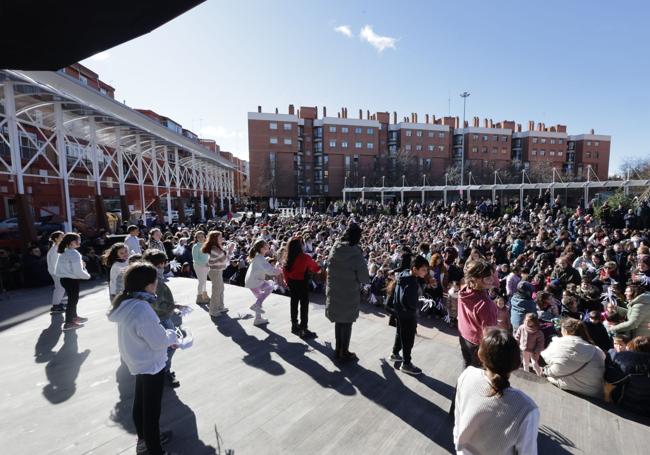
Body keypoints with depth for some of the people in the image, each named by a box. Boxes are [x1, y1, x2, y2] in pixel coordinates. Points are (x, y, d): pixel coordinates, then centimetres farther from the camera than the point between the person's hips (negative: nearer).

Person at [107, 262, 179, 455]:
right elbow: (159, 341, -27)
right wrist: (172, 335, -8)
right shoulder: (142, 309, -35)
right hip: (151, 365, -9)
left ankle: (144, 439, 49)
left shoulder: (126, 302, -6)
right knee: (152, 410, 10)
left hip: (138, 362, 9)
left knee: (140, 403, 27)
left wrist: (165, 336, 5)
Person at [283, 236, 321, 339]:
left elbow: (285, 271, 5)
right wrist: (319, 269, 18)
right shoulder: (305, 257, -19)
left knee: (294, 303, 18)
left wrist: (288, 282, 16)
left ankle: (294, 326, 32)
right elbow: (316, 268, -4)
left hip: (292, 283, 7)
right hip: (302, 283, -6)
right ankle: (303, 330, 5)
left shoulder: (288, 258, -3)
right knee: (304, 306, 2)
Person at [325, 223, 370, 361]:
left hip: (334, 294, 5)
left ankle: (338, 350, 33)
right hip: (349, 295, -4)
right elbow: (364, 279, -15)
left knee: (338, 322, 19)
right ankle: (344, 353, 25)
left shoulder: (334, 250, -7)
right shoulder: (356, 254, -21)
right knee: (347, 323, 12)